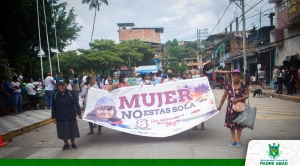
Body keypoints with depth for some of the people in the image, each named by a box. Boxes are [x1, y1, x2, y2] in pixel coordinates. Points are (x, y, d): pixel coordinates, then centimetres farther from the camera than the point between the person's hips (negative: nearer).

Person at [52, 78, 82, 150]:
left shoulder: (71, 93, -8)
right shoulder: (55, 95, -3)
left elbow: (76, 104, -4)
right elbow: (53, 107, 1)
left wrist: (79, 113, -3)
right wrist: (54, 117, 1)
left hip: (71, 116, -1)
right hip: (60, 118, 1)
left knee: (72, 130, 7)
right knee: (63, 132, 10)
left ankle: (73, 144, 27)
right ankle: (66, 144, 31)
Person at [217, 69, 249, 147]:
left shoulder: (243, 85, -7)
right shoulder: (228, 85, -1)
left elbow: (247, 95, -7)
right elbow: (224, 96, 4)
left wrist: (238, 99, -20)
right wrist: (220, 105, 6)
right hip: (230, 107, 2)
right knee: (231, 122, 6)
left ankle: (238, 139, 23)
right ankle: (233, 139, 21)